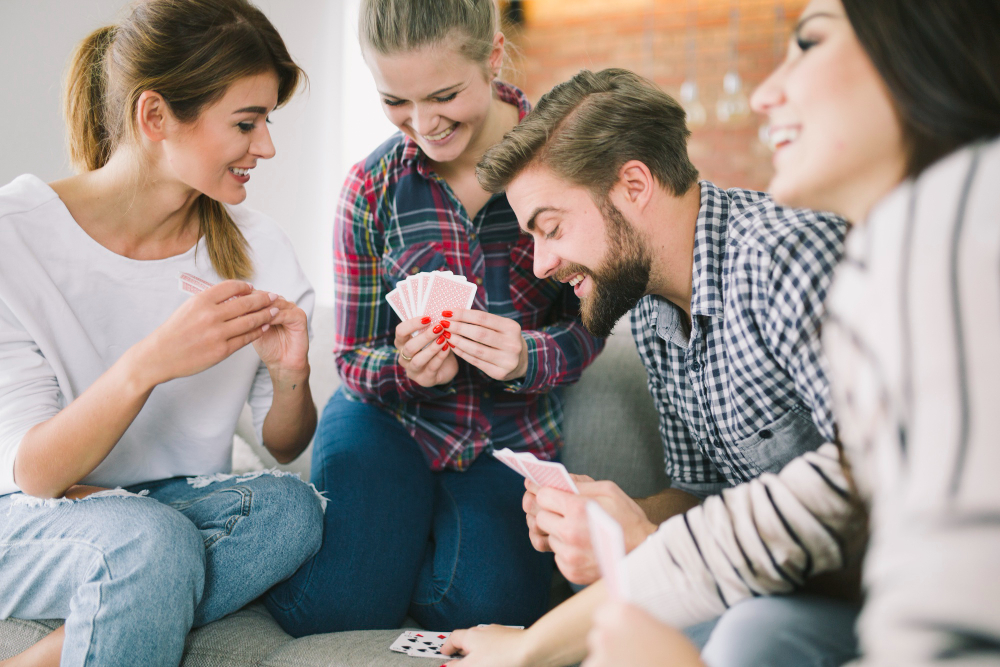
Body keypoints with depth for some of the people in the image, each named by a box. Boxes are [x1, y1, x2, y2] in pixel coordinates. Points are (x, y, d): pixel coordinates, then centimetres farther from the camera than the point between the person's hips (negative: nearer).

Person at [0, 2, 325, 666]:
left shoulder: (258, 248, -5)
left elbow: (285, 445, 3)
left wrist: (291, 380, -20)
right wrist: (146, 366, -35)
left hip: (190, 502, 5)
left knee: (292, 507, -28)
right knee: (152, 541, -36)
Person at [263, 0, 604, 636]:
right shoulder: (372, 189, -8)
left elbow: (588, 325, -3)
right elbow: (354, 358, -1)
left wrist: (526, 357, -27)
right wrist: (406, 367, -26)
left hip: (514, 431, 0)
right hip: (389, 420, 0)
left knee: (485, 608, -20)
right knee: (332, 613, -17)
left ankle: (439, 523, 13)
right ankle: (403, 522, 16)